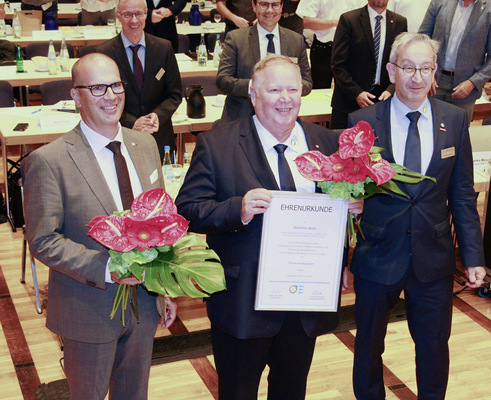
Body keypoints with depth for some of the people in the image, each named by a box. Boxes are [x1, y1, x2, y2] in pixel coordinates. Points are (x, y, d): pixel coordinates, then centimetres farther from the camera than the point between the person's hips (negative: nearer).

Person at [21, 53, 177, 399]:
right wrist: (106, 269, -26)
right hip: (90, 310, -5)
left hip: (145, 302, 5)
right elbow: (43, 241, -16)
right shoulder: (49, 161, -18)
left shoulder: (145, 145, 2)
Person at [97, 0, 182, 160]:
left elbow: (175, 94, 5)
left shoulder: (164, 48, 2)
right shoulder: (104, 52, -5)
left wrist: (158, 115, -15)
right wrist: (132, 123, -19)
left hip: (160, 139, 2)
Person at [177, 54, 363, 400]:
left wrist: (353, 205, -13)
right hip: (243, 303, -3)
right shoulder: (216, 145, -8)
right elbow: (188, 209, -12)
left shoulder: (328, 143, 3)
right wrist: (238, 210, -28)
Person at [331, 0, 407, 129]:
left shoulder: (400, 22, 7)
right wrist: (356, 93, -14)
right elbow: (337, 64, -6)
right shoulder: (348, 20, -3)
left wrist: (390, 90, -11)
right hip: (348, 101, -2)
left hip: (382, 99, 2)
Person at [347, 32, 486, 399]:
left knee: (434, 346, 16)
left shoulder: (454, 120, -2)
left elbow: (463, 195, 2)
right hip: (377, 257, -1)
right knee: (368, 345, 17)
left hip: (434, 259, 2)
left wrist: (473, 255, -1)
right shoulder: (362, 122, -9)